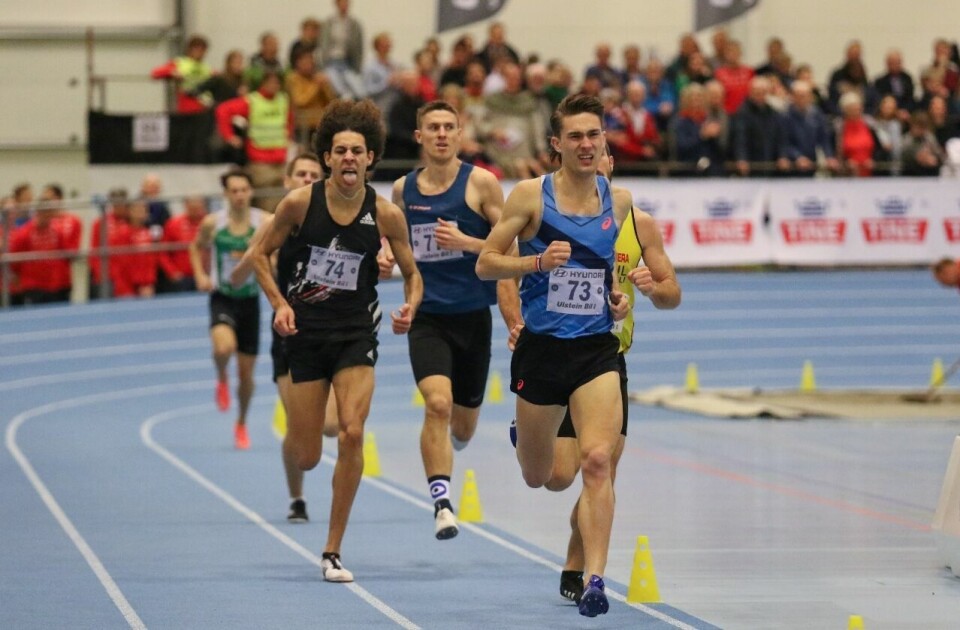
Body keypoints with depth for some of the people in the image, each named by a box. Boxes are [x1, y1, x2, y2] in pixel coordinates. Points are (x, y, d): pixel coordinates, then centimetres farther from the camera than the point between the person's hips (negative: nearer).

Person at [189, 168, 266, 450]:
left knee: (246, 372, 8)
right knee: (224, 347, -33)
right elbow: (196, 248, 11)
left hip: (250, 300, 1)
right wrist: (200, 276, -4)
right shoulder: (213, 223, -7)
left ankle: (241, 424, 31)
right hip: (222, 298, -1)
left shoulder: (263, 222, -8)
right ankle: (222, 381, 2)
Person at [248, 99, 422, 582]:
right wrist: (279, 303, -10)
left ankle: (333, 551, -6)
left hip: (356, 333, 0)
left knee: (352, 434, -18)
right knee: (306, 458, 1)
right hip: (305, 331, 0)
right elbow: (261, 254, 3)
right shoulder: (300, 203, -10)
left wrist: (409, 308, -16)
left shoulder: (386, 214, -8)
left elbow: (412, 274, 4)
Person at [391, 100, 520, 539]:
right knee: (437, 404, -23)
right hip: (426, 317, 0)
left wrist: (466, 242, -19)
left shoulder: (481, 183, -3)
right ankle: (441, 502, -22)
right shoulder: (403, 190, 7)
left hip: (473, 316, 0)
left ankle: (447, 450, 49)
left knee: (463, 426, 13)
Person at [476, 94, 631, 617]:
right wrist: (539, 261, -20)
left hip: (597, 348, 1)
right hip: (541, 347, -1)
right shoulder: (530, 195, -5)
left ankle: (594, 578, -18)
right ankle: (523, 437, 50)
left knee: (597, 460, -18)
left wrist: (620, 295, 4)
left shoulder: (618, 201, 5)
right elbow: (486, 264, -4)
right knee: (537, 477, 12)